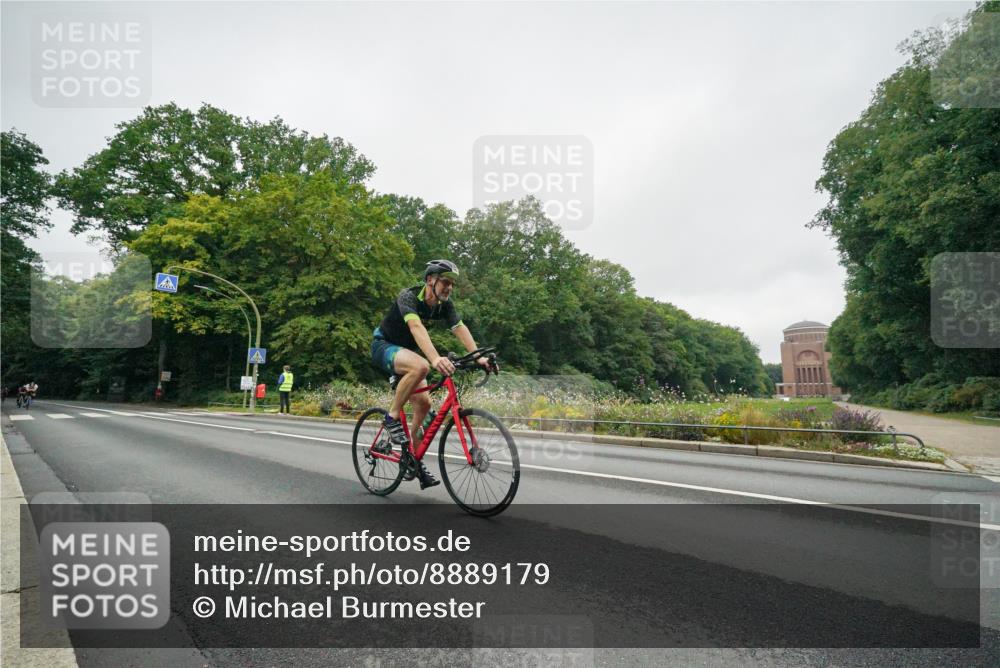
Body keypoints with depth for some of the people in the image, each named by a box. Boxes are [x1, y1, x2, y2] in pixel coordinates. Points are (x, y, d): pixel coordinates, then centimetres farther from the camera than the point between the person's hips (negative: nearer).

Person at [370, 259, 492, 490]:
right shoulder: (408, 297, -27)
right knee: (421, 366, -37)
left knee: (424, 403, -2)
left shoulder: (445, 305, -7)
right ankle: (392, 418, -21)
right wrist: (435, 359, -60)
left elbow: (460, 328, -20)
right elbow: (417, 327, -45)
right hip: (384, 346, -7)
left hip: (406, 351, 7)